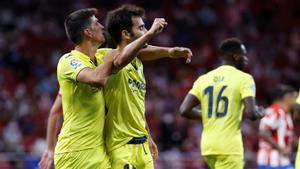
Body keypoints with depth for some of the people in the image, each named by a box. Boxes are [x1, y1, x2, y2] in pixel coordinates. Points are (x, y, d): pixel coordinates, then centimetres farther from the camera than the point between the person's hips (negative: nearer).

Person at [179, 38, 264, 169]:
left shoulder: (203, 79, 10)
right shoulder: (243, 78, -6)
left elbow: (184, 110, 4)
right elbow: (250, 113, -16)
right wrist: (259, 114, 7)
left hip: (208, 146, 7)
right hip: (229, 147, -7)